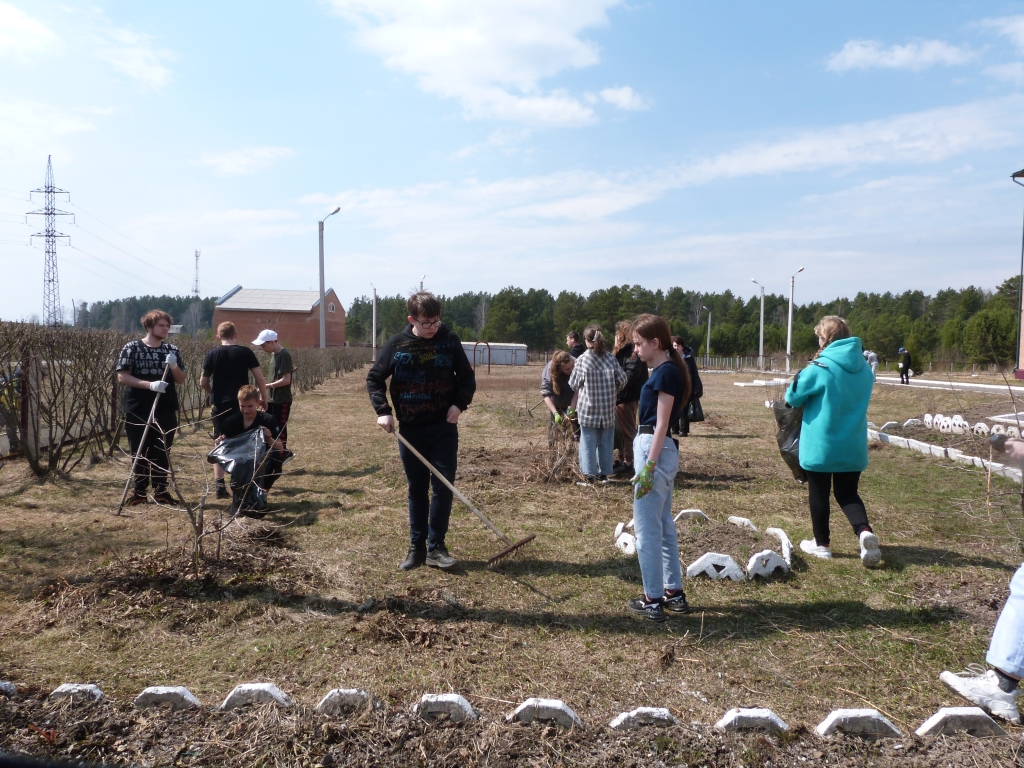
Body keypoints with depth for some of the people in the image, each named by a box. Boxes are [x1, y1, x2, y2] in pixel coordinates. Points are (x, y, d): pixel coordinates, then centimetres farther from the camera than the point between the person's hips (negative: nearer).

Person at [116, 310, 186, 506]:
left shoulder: (172, 350, 7)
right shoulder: (132, 348, -3)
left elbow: (181, 380, 6)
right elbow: (122, 377, -10)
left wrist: (174, 366, -15)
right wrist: (150, 384, -21)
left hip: (166, 411, 2)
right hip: (138, 411, -2)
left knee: (162, 452, 7)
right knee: (139, 453, 6)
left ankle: (160, 491, 18)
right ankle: (139, 492, 17)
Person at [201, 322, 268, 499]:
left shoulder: (212, 354, 0)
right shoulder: (245, 352, -2)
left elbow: (203, 382, 0)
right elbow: (260, 378, -3)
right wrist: (263, 398, 9)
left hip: (220, 405, 0)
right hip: (242, 403, 0)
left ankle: (219, 484, 1)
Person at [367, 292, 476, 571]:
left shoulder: (450, 341, -3)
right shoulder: (397, 345, -3)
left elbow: (467, 377, 5)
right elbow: (374, 379, 4)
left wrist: (460, 404, -11)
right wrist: (382, 411, -9)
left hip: (444, 428, -1)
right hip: (410, 430, 1)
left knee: (443, 487, -3)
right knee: (416, 489, 10)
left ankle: (436, 548, 8)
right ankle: (417, 547, 20)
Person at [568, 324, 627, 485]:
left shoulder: (582, 359, -9)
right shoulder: (610, 357, -1)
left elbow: (573, 384, -3)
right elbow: (622, 379, 1)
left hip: (588, 407, -3)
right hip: (608, 408, 3)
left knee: (588, 443, 4)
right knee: (606, 442, 13)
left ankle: (589, 476, 4)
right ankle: (603, 474, 19)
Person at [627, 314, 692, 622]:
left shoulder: (666, 373, -15)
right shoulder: (664, 370, 14)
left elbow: (661, 425, -17)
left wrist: (648, 466, -19)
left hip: (655, 450, -10)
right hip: (658, 449, 10)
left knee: (647, 530, -2)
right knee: (664, 526, 16)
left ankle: (652, 601, 7)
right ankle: (674, 593, 25)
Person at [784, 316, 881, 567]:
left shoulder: (819, 368, -16)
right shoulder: (864, 368, 4)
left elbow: (793, 397, -8)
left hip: (820, 444, -5)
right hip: (853, 445, 5)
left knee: (819, 493, 11)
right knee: (847, 492, 15)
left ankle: (821, 544, 21)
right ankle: (865, 531, -9)